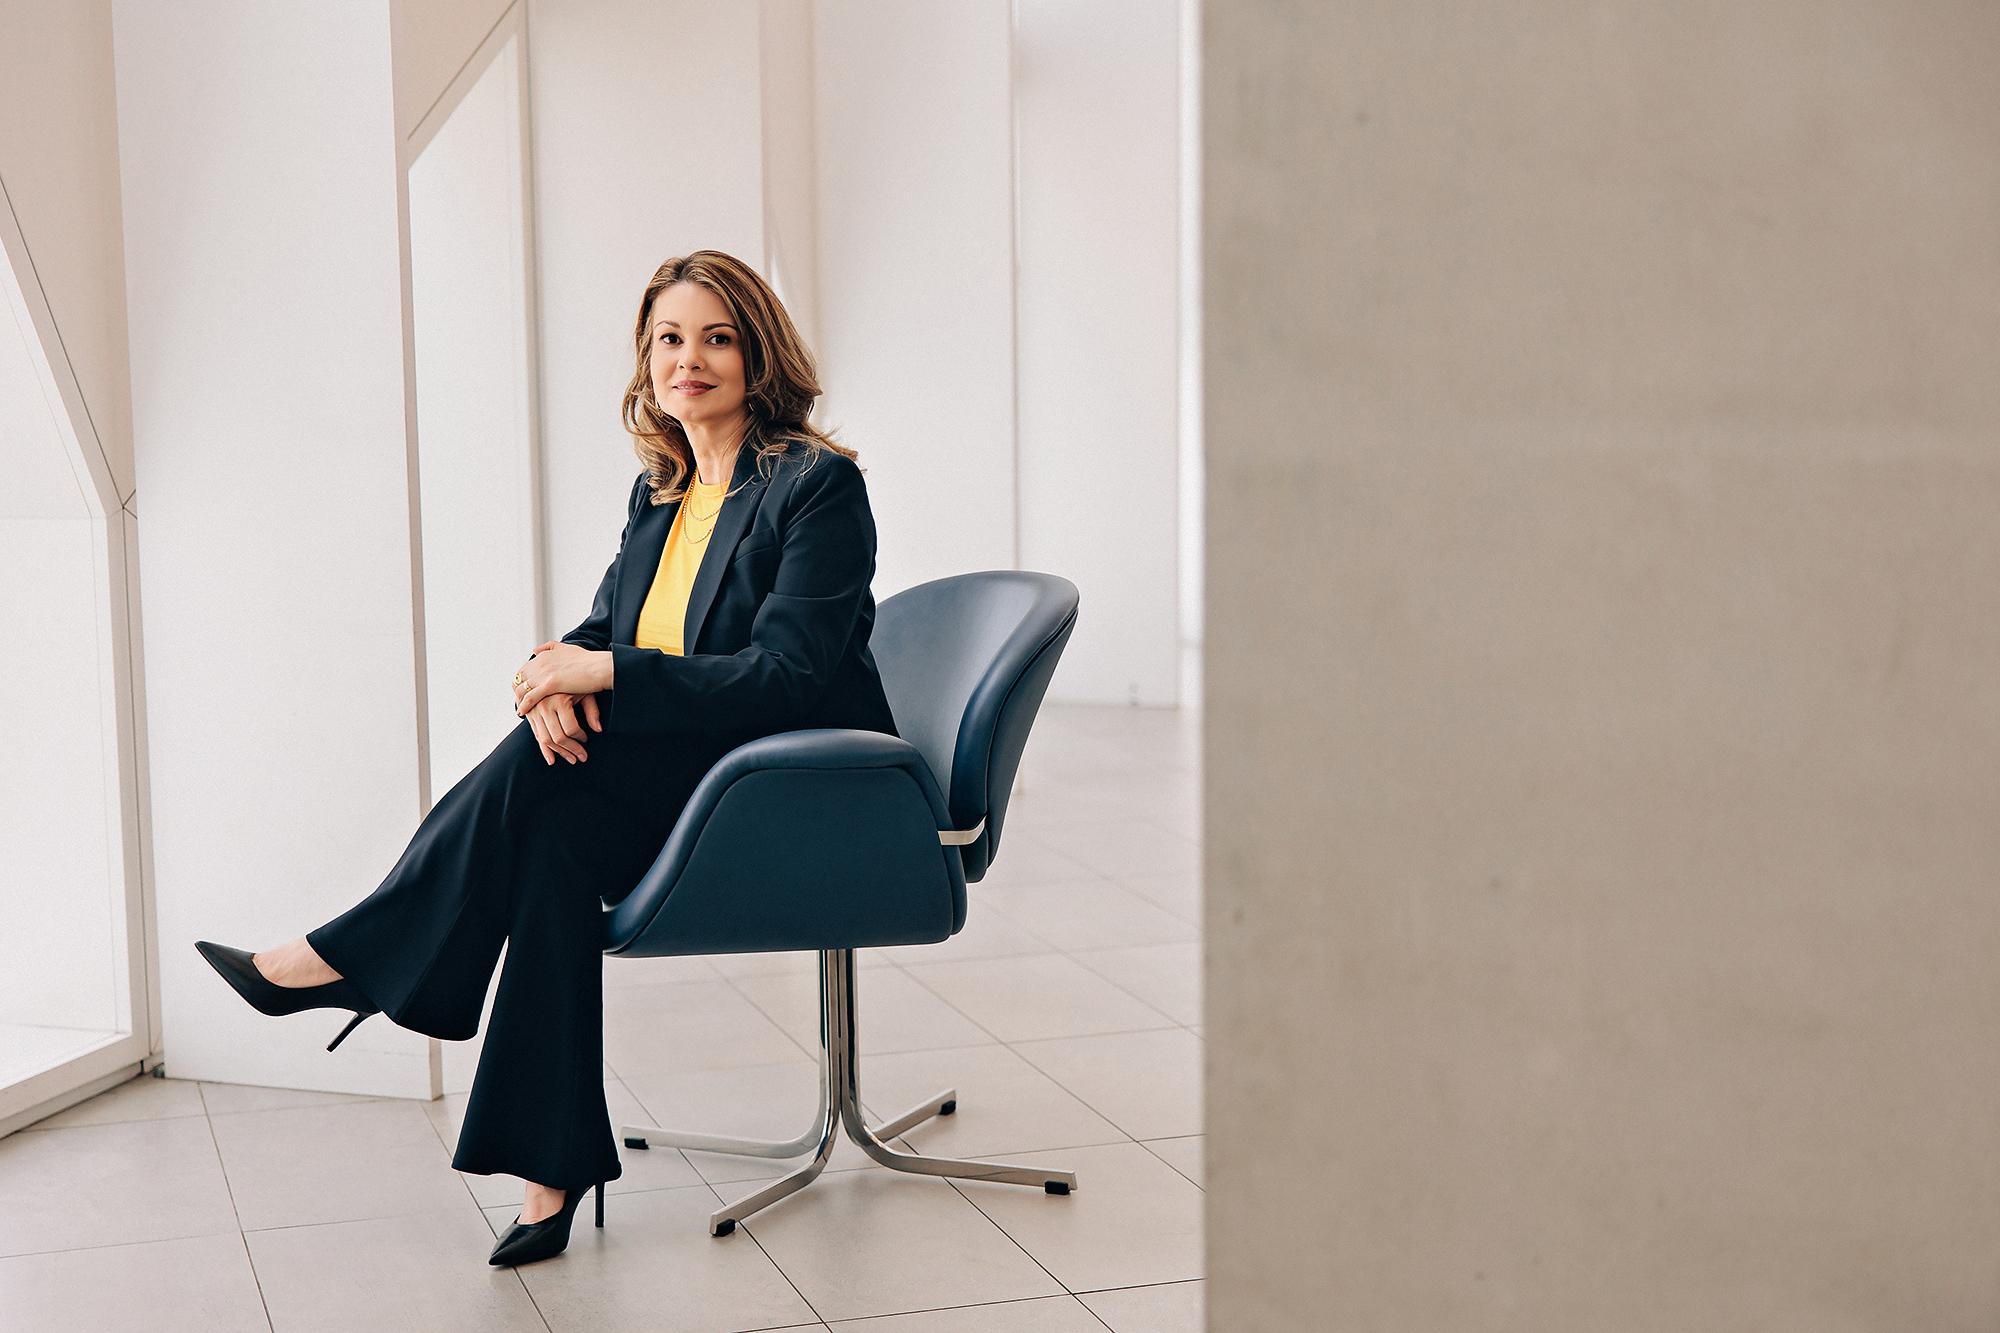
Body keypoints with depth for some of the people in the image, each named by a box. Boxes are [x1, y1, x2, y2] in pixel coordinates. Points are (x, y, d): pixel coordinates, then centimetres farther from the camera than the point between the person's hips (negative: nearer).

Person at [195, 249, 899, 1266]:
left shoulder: (819, 484, -10)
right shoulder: (659, 491, 13)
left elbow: (784, 677, -19)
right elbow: (606, 627, 11)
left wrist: (601, 672, -21)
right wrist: (562, 672, -15)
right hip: (678, 784, 6)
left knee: (544, 768, -25)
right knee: (555, 829, -25)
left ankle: (341, 958, -9)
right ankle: (553, 1167, -23)